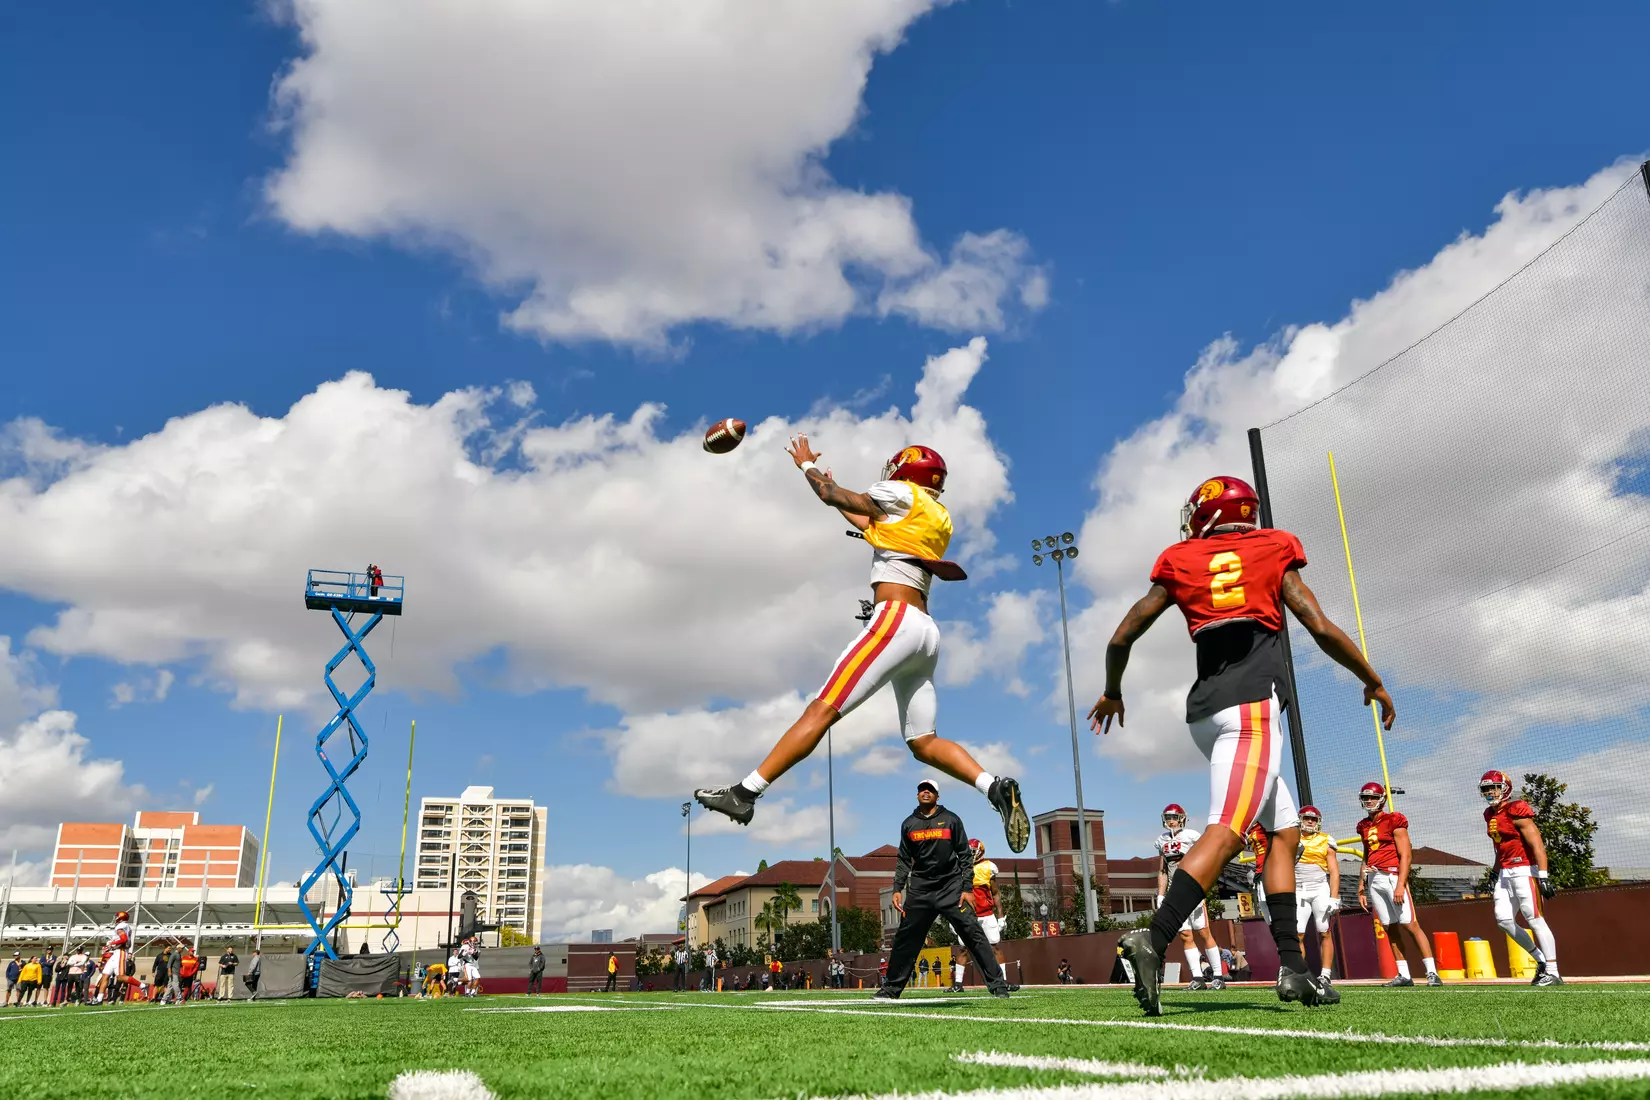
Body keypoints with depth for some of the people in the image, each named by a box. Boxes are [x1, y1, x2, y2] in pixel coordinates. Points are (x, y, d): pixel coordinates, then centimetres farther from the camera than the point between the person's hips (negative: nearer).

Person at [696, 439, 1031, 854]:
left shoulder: (901, 494, 4)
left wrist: (807, 465, 26)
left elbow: (832, 495, 8)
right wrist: (836, 496, 46)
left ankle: (745, 793, -13)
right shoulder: (936, 517, 26)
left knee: (821, 711, -12)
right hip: (925, 632, 9)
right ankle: (998, 788, -10)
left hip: (897, 619, -9)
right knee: (923, 742, 9)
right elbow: (873, 526, 37)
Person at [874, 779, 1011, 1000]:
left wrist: (968, 888, -7)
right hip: (920, 889, 3)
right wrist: (897, 889, 2)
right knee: (905, 938, 2)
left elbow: (965, 856, 1)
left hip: (951, 887, -2)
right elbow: (904, 860, 13)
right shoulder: (908, 824, 9)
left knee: (973, 933, -10)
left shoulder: (951, 820, 1)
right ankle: (891, 988, 12)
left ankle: (997, 984, -6)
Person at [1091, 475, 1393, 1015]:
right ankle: (1154, 939, -33)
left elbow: (1122, 637, 13)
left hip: (1207, 708, 5)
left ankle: (1292, 966, 10)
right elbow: (1321, 629, 7)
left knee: (1285, 831, 16)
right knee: (1225, 833, -16)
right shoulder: (1274, 551, 11)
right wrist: (1374, 682, 20)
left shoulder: (1179, 564, 15)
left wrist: (1112, 693, 30)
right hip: (1253, 702, -4)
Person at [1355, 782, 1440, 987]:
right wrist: (1362, 886, 16)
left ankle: (1432, 973, -9)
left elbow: (1405, 856, -8)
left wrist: (1400, 885, -17)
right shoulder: (1364, 826, 15)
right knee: (1390, 928, 6)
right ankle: (1404, 975, 10)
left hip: (1393, 876, -6)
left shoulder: (1394, 821, -4)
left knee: (1410, 924, -11)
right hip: (1374, 879, 6)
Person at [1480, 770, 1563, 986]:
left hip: (1524, 870, -9)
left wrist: (1543, 877, -22)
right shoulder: (1490, 814, 13)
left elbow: (1537, 845, -17)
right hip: (1505, 873, 9)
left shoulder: (1516, 811, -13)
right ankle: (1541, 960, 16)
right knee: (1504, 919, 4)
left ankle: (1553, 973, -4)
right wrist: (1495, 872, 26)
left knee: (1534, 919, -9)